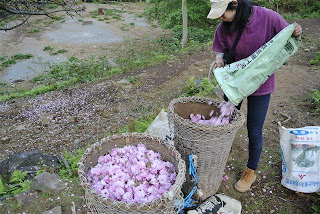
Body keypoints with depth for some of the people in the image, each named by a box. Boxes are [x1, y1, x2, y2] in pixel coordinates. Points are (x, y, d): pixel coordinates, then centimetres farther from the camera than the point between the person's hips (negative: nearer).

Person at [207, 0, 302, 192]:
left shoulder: (268, 17, -18)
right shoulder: (224, 27, -10)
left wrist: (296, 33, -26)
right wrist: (219, 59, -18)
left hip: (261, 85, -3)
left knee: (254, 132, 5)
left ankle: (251, 171, 29)